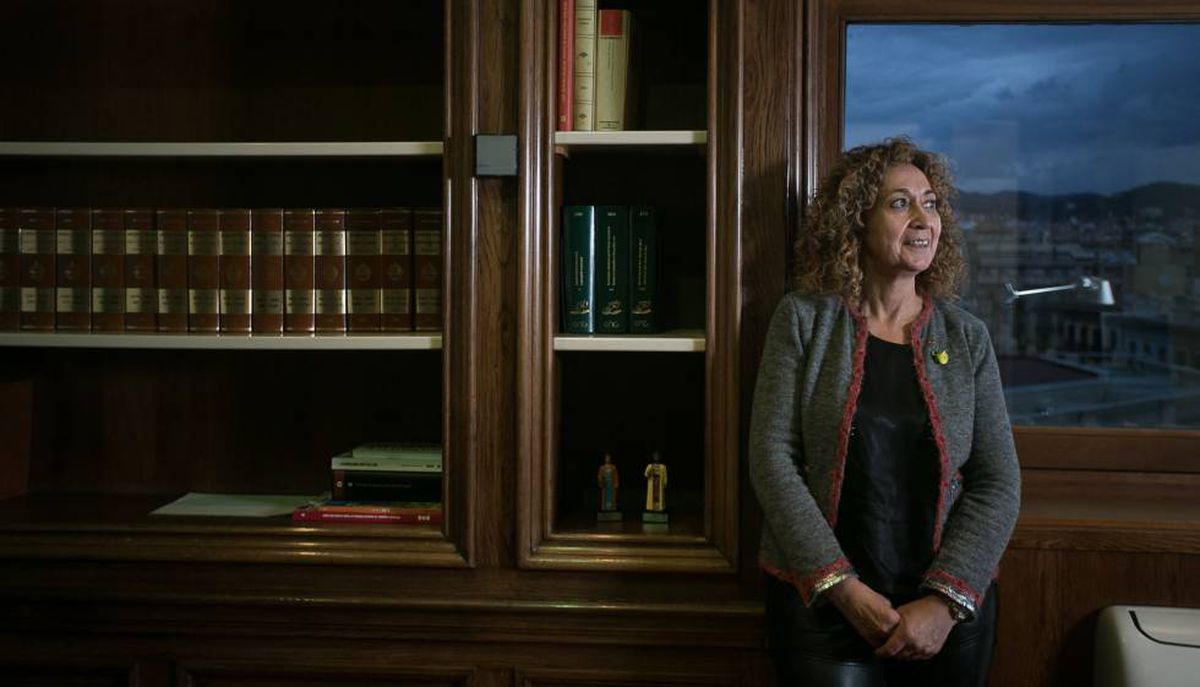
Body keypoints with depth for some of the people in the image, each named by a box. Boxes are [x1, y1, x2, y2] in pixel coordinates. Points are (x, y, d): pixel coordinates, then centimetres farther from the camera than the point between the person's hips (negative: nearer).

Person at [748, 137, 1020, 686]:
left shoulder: (967, 337, 3)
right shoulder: (804, 318, -2)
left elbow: (998, 483, -1)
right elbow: (772, 457, -8)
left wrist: (945, 600, -14)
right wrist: (844, 588, -15)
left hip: (949, 611, 2)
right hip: (820, 600, -2)